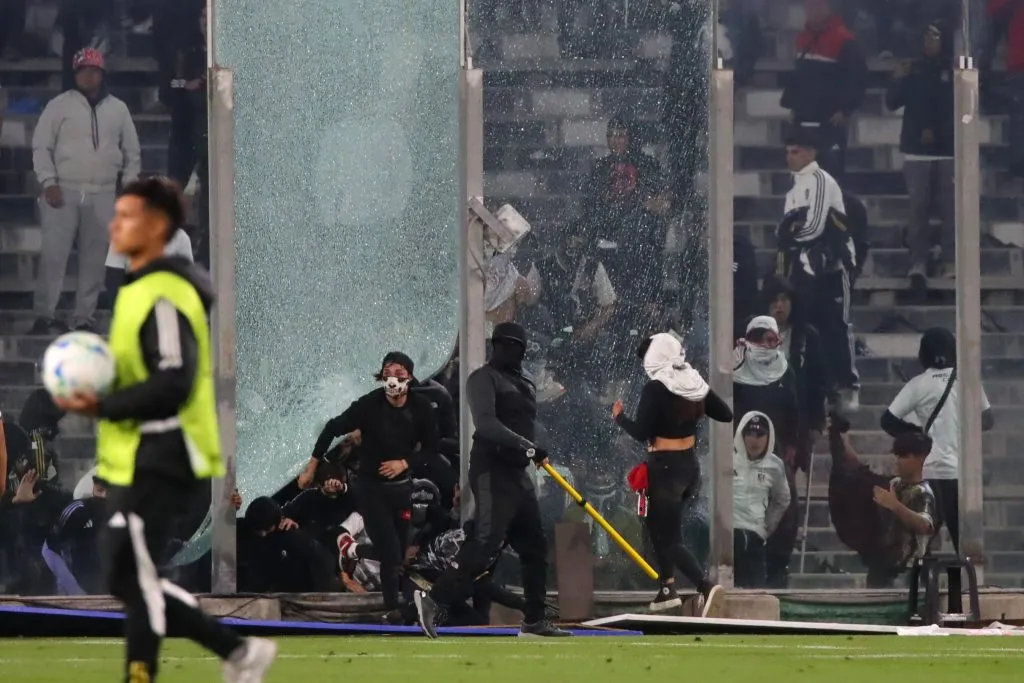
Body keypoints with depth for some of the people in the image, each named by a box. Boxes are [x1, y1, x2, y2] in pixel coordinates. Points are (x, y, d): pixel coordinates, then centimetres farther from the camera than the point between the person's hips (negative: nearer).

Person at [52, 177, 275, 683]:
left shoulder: (163, 296, -16)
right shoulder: (140, 289, 17)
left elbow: (173, 383, -24)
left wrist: (101, 407, -22)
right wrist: (97, 396, 11)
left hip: (155, 462, -11)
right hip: (134, 460, 11)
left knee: (131, 575, -9)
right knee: (131, 576, 10)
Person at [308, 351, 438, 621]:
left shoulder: (421, 408, -9)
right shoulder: (369, 405, -17)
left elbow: (431, 449, 0)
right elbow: (333, 428, -6)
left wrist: (405, 463, -16)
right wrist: (313, 465, -3)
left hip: (402, 485, 4)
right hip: (371, 486, -4)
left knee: (400, 551, 10)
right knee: (389, 550, -15)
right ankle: (392, 609, -11)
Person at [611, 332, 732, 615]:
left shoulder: (655, 389, -17)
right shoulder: (695, 384, 0)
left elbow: (641, 432, -20)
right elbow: (726, 415, 6)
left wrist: (620, 417, -2)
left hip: (665, 468, -7)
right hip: (691, 466, 7)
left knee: (670, 539, -4)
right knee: (658, 525, 26)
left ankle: (706, 586, -25)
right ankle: (668, 587, 27)